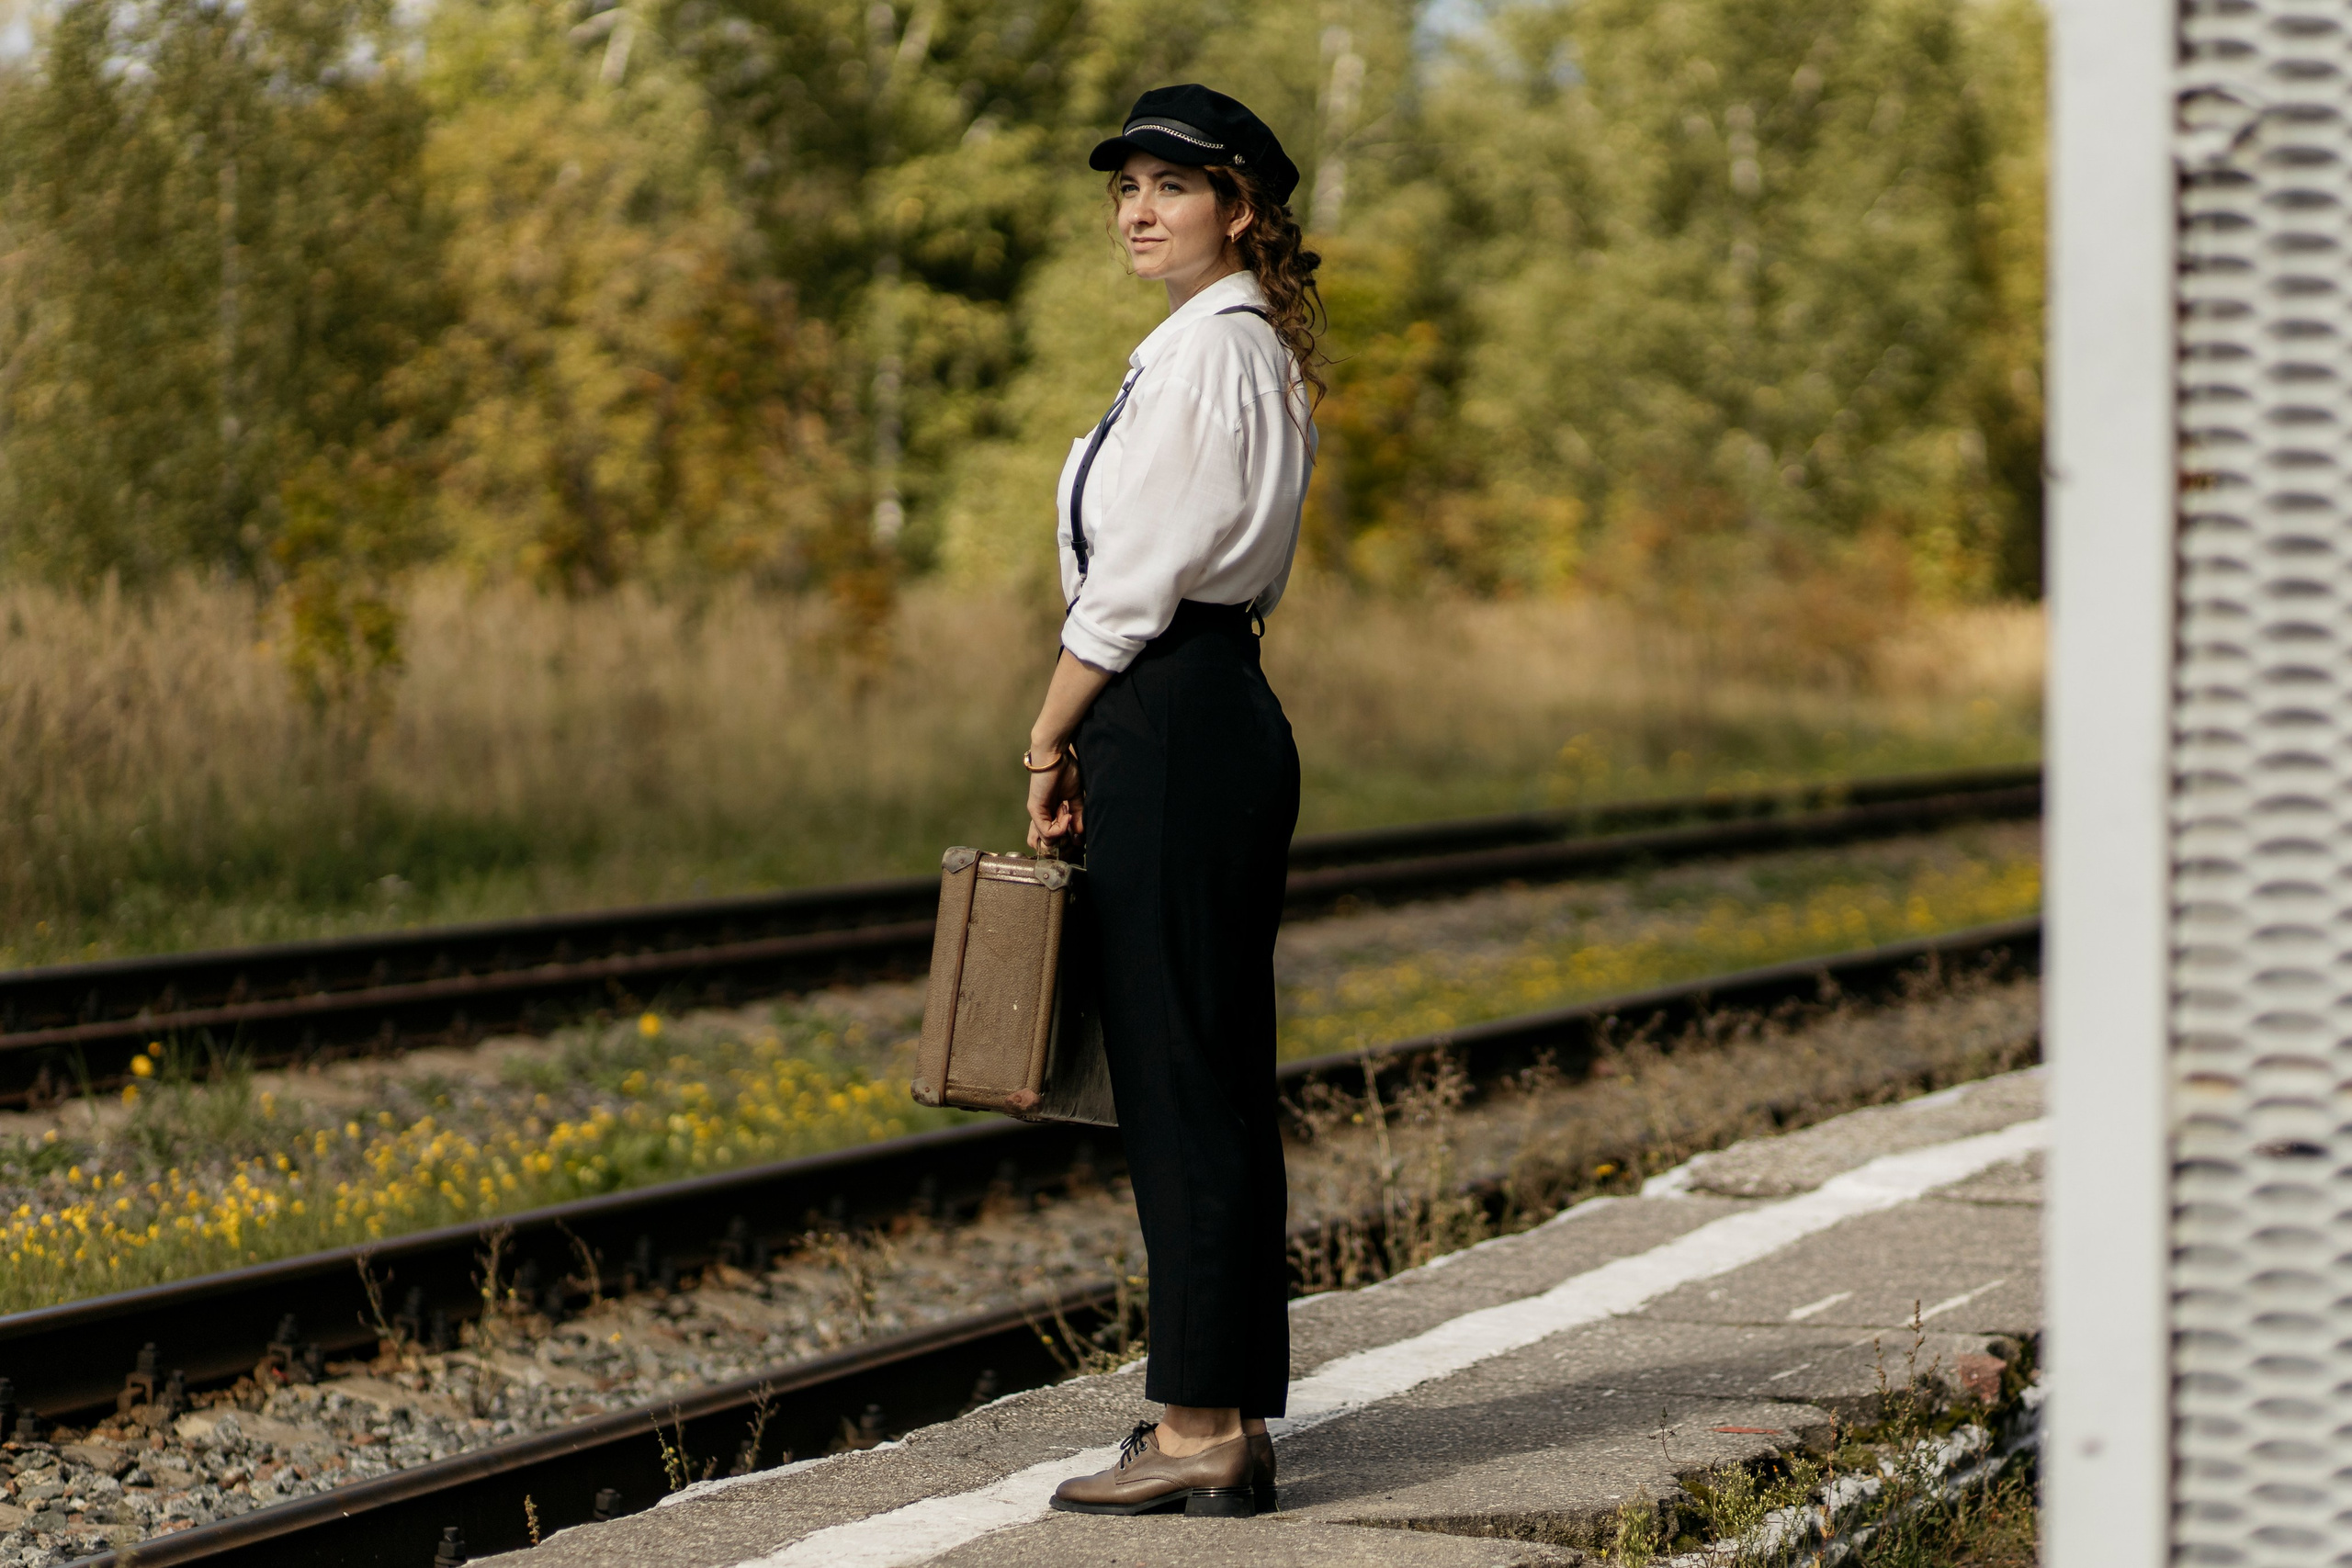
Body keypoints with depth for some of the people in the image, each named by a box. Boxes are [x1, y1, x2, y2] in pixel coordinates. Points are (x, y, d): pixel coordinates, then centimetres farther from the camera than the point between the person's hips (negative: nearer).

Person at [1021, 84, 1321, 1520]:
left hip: (1172, 725, -11)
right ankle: (1230, 1416, 16)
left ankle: (1201, 1429, -4)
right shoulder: (1260, 349, 18)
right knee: (1217, 1081, 11)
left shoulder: (1208, 346, -13)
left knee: (1182, 1083, -7)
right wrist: (1090, 739, 16)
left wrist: (1051, 741, -6)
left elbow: (1135, 577, -15)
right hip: (1227, 714, 11)